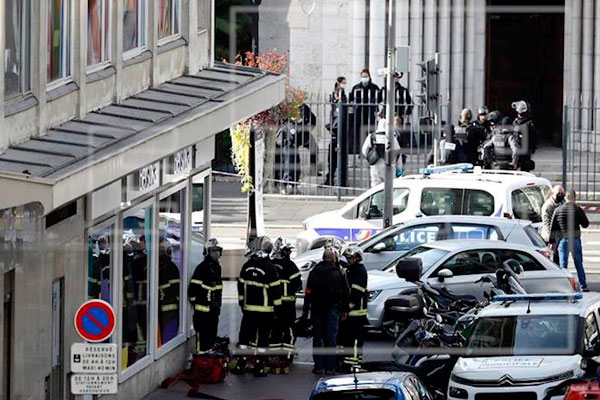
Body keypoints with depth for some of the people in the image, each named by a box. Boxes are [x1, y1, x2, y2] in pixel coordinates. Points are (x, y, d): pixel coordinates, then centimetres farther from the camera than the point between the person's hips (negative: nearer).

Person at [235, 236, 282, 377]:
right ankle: (259, 368, 3)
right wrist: (277, 307, -1)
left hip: (248, 309, 4)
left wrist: (242, 303, 20)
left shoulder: (246, 266, 1)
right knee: (262, 339, 2)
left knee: (245, 337, 13)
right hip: (266, 311, -4)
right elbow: (276, 290, -10)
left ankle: (241, 365, 13)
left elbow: (241, 286, 9)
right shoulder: (270, 268, -13)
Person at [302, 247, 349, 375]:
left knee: (317, 337, 7)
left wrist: (305, 310, 5)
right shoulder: (339, 272, -2)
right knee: (331, 338, 2)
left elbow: (308, 293, 0)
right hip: (332, 309, -1)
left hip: (317, 309, 1)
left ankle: (318, 366, 5)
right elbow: (345, 293, 1)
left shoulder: (314, 272, 0)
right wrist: (344, 310, 8)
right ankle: (329, 367, -1)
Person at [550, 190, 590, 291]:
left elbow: (552, 228, 2)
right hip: (575, 239, -1)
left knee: (563, 264, 5)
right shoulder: (578, 210, -6)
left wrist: (552, 241, 8)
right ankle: (583, 287, 11)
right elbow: (585, 224, 1)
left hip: (562, 240, 1)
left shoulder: (558, 210, 0)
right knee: (579, 264, 10)